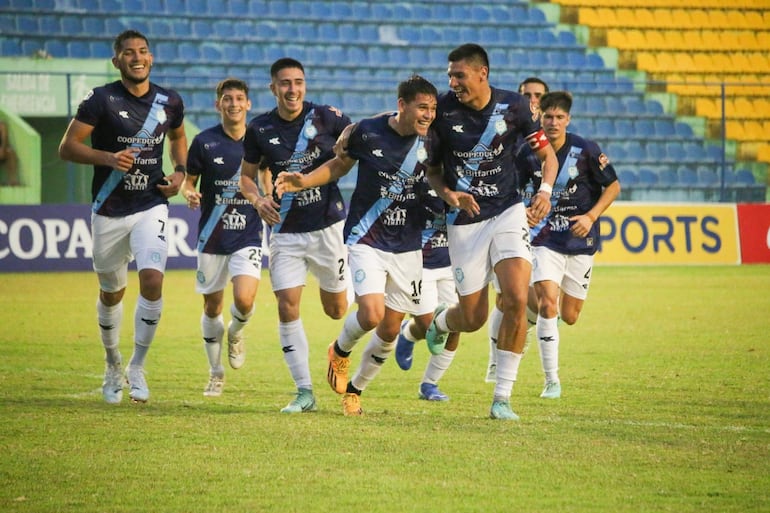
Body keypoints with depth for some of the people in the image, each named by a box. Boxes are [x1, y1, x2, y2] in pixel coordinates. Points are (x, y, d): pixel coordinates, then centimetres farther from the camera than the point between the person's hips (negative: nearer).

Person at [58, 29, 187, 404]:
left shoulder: (169, 103, 2)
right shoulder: (101, 100, -9)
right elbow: (67, 147, -11)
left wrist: (180, 171, 5)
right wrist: (108, 157, -25)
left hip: (151, 208, 1)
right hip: (109, 211, -1)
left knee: (152, 280, -19)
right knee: (111, 292, 11)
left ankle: (137, 367, -4)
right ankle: (113, 363, 35)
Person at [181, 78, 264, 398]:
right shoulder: (204, 142, -4)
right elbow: (188, 180, 5)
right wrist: (190, 194, -16)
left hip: (248, 236, 0)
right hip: (212, 236, 0)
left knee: (244, 300, -19)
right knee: (212, 306, 7)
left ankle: (236, 332, 17)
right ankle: (216, 373, 25)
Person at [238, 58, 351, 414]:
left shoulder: (326, 118, -7)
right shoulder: (260, 130, -3)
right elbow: (247, 174, 10)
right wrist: (258, 200, -9)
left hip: (328, 226, -1)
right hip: (285, 231, 1)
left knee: (336, 310, 6)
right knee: (287, 306, -10)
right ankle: (304, 392, -2)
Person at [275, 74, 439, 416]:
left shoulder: (430, 142, -4)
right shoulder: (367, 132, -10)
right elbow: (339, 165, 7)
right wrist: (303, 181, -6)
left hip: (408, 246, 3)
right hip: (366, 241, -3)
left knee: (390, 330, 5)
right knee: (371, 314, -21)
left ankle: (355, 389, 30)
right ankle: (340, 351, 14)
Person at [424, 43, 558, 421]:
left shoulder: (513, 106, -6)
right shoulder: (443, 110, -7)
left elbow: (546, 153, 5)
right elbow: (432, 167, 5)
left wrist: (545, 190, -14)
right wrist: (448, 195, -15)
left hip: (508, 211, 0)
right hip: (465, 220, 0)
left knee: (516, 300, -18)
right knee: (472, 318, 2)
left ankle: (502, 397, -7)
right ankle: (440, 320, 42)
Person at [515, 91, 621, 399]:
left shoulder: (586, 151, -10)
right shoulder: (528, 154, -6)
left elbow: (613, 186, -2)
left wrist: (591, 216, -15)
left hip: (581, 241, 0)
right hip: (546, 240, 0)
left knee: (569, 316, 7)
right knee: (547, 304, -20)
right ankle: (551, 381, -11)